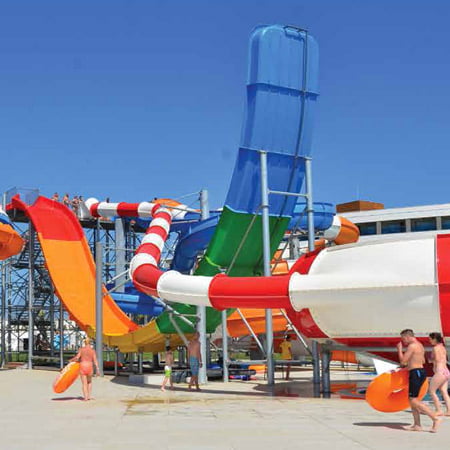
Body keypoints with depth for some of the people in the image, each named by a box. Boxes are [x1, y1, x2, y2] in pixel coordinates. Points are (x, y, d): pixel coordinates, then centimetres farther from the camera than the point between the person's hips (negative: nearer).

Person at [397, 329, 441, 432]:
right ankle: (417, 425, 12)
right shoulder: (420, 345, 17)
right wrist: (409, 364, 32)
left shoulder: (412, 346, -14)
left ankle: (435, 418, -17)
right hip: (421, 371, 10)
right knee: (412, 399, 13)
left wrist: (399, 349, -2)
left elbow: (402, 361, -15)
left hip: (416, 373, -10)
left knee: (414, 401, -11)